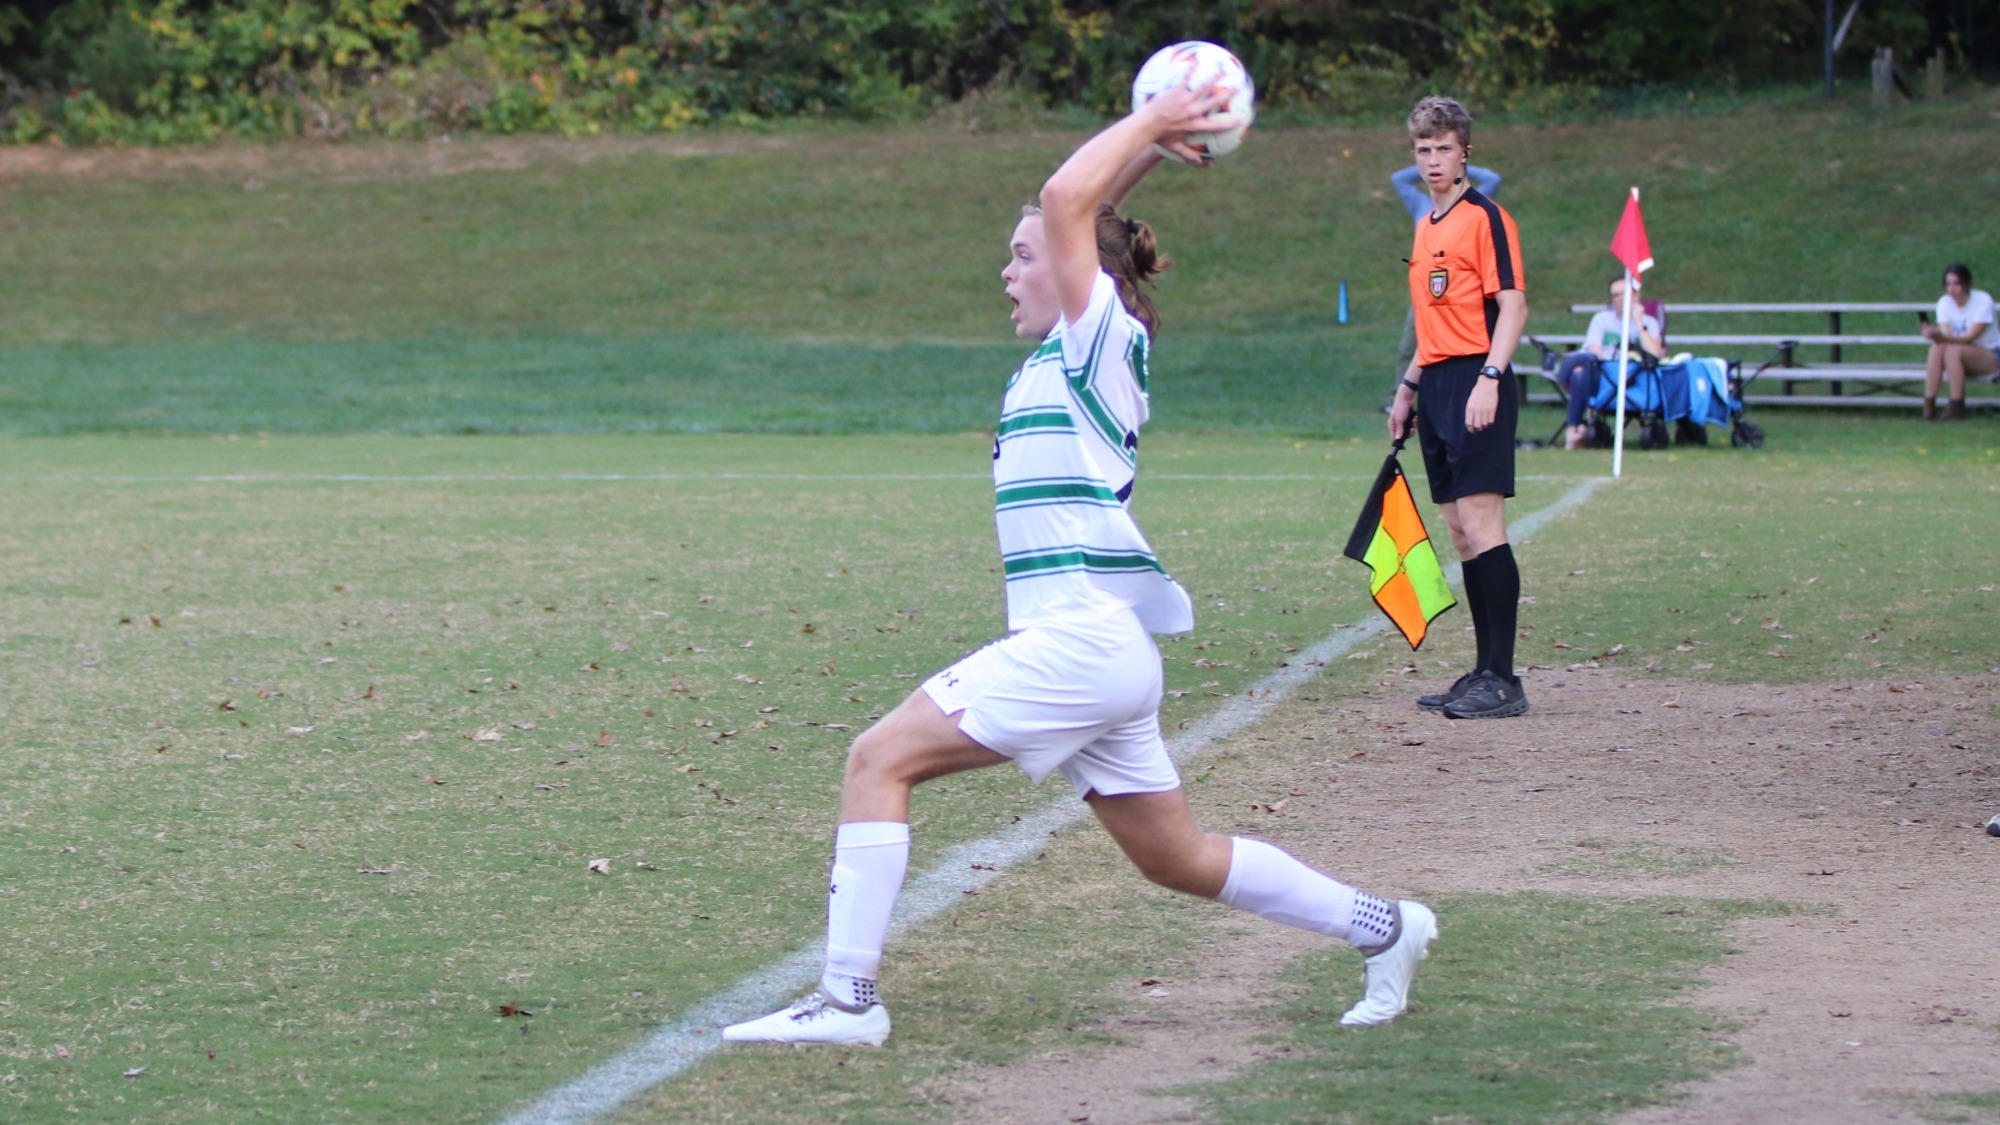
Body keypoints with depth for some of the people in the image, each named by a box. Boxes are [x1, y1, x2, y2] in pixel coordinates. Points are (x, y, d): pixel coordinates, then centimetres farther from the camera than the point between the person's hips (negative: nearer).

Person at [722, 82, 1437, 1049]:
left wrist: (1149, 125, -3)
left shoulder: (1102, 336, -5)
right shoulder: (1066, 355, 18)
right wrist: (1151, 141, 23)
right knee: (1178, 862, 15)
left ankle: (848, 998, -16)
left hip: (1081, 637, -10)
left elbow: (1066, 199, -15)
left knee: (881, 759, -13)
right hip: (1090, 646, 10)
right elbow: (1077, 210, 30)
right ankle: (1379, 927, 22)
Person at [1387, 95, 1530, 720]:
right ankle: (1486, 673, 12)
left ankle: (1502, 680, -14)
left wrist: (1489, 379, -21)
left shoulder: (1486, 217, -6)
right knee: (1461, 534, 8)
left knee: (1481, 526, -13)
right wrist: (1409, 387, 25)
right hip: (1438, 387, 9)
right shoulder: (1427, 228, 20)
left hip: (1475, 386, -9)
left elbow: (1512, 305, -12)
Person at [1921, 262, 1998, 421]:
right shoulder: (1944, 303, -1)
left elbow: (1970, 338, -25)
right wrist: (1937, 337, -37)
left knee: (1953, 350, -34)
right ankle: (1929, 405, -31)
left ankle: (1956, 406, -29)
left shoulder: (1983, 301, -16)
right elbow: (1946, 336, -11)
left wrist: (1941, 337, -41)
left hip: (1990, 356, -4)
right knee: (1937, 348, -28)